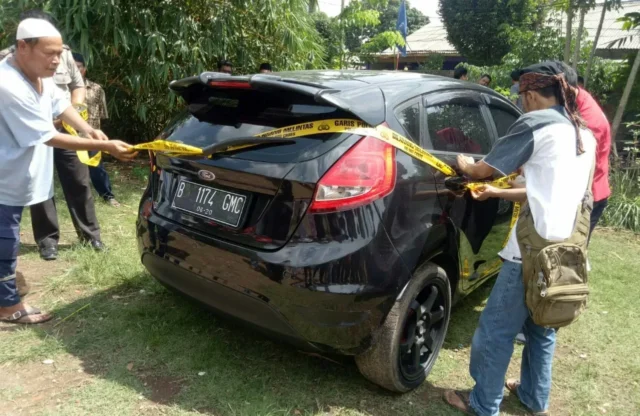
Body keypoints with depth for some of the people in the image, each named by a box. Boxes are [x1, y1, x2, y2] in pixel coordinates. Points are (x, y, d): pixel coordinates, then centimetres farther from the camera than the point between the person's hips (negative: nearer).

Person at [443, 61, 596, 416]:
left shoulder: (536, 123, -7)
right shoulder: (584, 136, 17)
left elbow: (485, 169, 0)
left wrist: (465, 166, 22)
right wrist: (495, 193, 25)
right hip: (566, 250, 9)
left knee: (494, 330, 5)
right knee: (541, 327, 24)